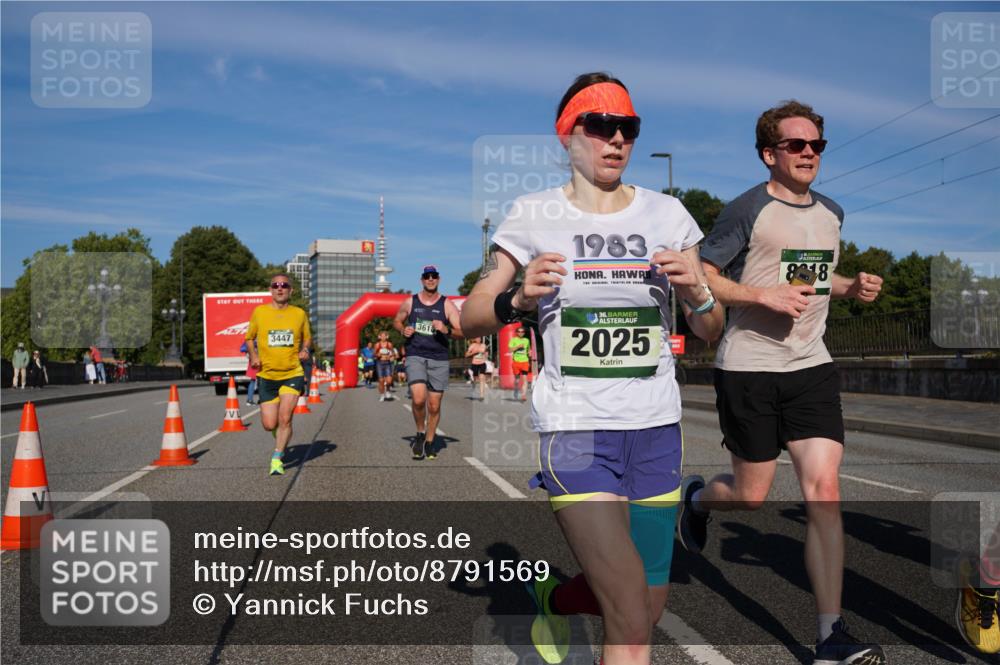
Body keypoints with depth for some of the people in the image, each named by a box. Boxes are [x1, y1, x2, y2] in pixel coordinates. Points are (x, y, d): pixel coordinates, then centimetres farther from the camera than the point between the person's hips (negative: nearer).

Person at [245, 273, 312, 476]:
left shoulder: (299, 314, 3)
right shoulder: (259, 312, 1)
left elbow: (307, 338, 18)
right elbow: (249, 338, 14)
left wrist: (305, 349, -3)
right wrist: (253, 356, -3)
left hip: (293, 374, -1)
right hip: (267, 375, 1)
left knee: (284, 418, -15)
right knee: (269, 425, -1)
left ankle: (277, 458, 1)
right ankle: (282, 438, 36)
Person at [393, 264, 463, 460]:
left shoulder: (447, 305, 4)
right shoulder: (410, 302, 7)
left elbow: (462, 332, 1)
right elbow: (396, 321, 21)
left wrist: (446, 330, -18)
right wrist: (403, 330, -1)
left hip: (439, 359, 1)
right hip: (415, 356, -1)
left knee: (434, 405, 4)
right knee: (419, 399, -19)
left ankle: (429, 442, 23)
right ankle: (420, 434, 6)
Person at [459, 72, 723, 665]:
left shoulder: (667, 214, 7)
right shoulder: (533, 216, 0)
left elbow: (711, 332, 10)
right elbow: (470, 319, 2)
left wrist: (698, 294, -12)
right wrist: (517, 300, -19)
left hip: (656, 427, 4)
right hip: (575, 429, -4)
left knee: (651, 608, 13)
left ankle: (550, 596, 41)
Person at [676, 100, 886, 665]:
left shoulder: (831, 213, 13)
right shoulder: (748, 210, -7)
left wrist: (853, 287, 8)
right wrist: (765, 295, -20)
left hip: (811, 367, 5)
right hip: (749, 367, -5)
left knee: (824, 490, -7)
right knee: (752, 497, 4)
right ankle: (697, 497, 41)